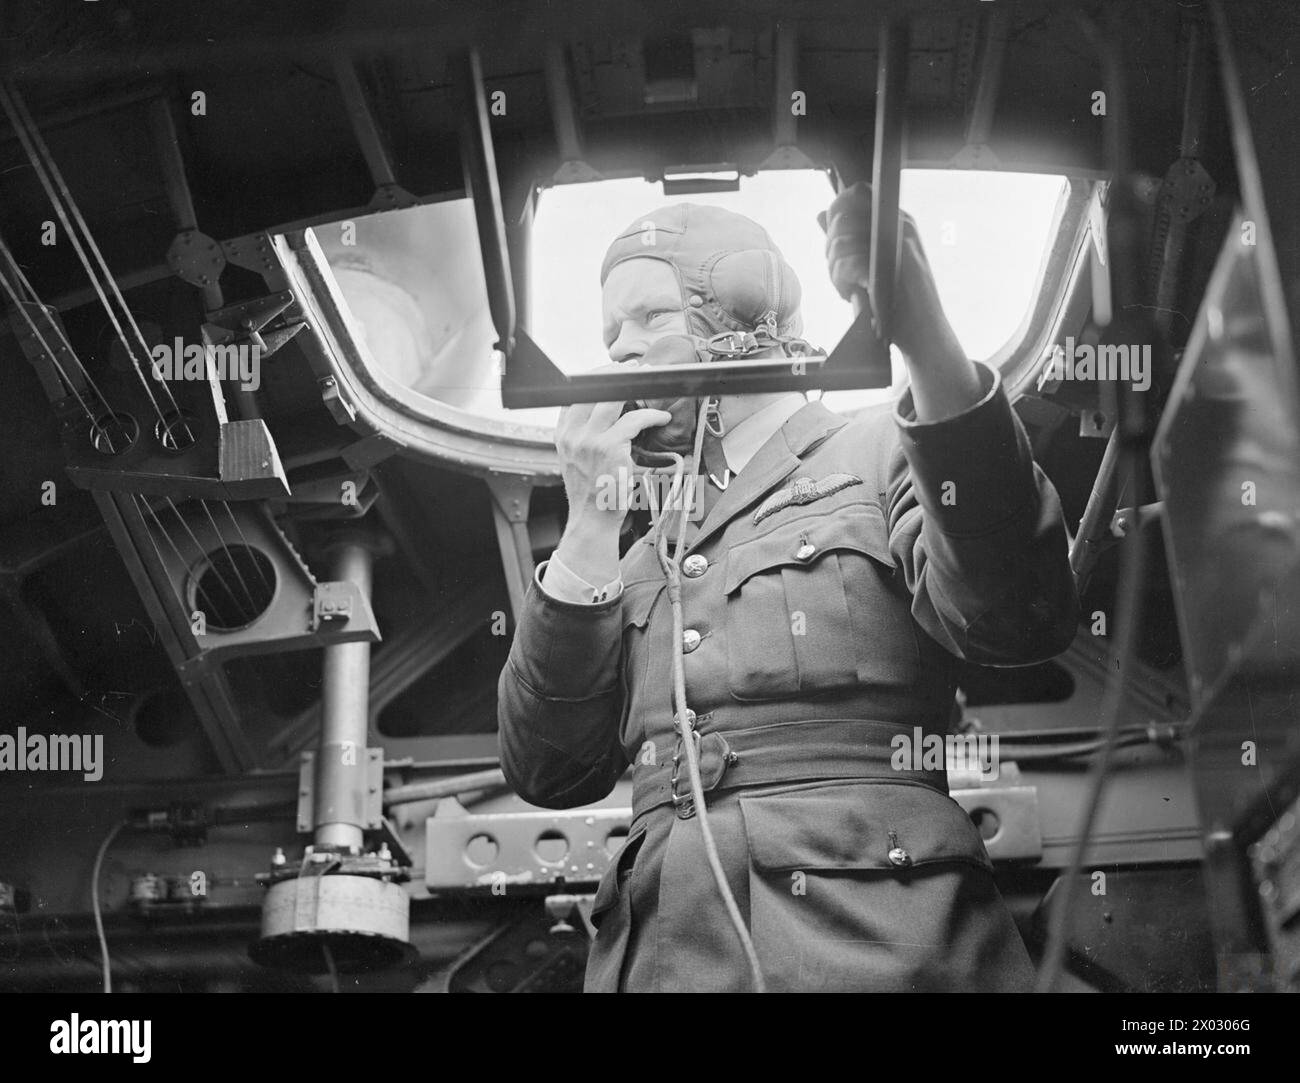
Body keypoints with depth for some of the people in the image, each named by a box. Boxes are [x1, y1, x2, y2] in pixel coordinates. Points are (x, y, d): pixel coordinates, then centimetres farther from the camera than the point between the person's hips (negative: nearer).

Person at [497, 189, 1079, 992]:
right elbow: (551, 774, 12)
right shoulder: (648, 554, 24)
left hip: (873, 934, -4)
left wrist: (928, 343, -22)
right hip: (662, 952, 5)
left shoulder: (878, 458, 9)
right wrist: (590, 531, 4)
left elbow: (1017, 620, -12)